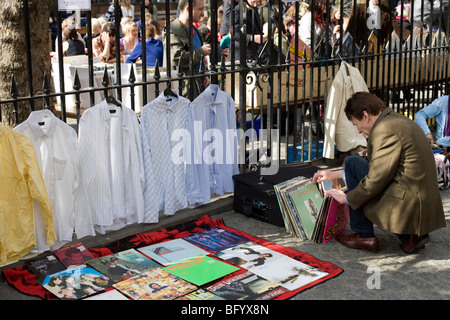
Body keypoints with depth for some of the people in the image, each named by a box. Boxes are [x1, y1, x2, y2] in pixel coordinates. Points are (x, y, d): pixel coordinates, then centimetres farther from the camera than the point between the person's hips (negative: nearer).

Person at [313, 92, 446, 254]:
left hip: (407, 203, -10)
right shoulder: (395, 120, 15)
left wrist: (347, 198, -1)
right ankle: (411, 233, 14)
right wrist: (335, 174, 26)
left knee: (352, 162, 0)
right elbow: (377, 166, 24)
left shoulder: (384, 129, -16)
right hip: (424, 202, 10)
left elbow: (377, 177, -17)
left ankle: (364, 236, 7)